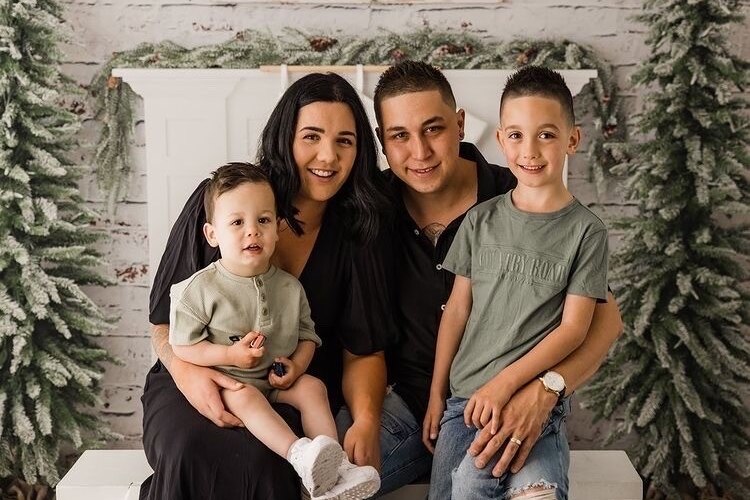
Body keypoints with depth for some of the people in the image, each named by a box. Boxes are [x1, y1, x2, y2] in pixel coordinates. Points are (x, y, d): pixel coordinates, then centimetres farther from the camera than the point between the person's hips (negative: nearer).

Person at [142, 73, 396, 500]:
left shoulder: (357, 233, 1)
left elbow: (363, 351, 1)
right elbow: (165, 315, 1)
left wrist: (367, 421, -20)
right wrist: (186, 371, -20)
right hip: (199, 383, 0)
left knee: (259, 460, -33)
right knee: (190, 452, -35)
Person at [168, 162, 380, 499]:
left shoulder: (290, 288, 2)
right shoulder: (200, 289, -11)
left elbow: (307, 335, 10)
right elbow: (181, 347, -9)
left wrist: (297, 365, -11)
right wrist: (230, 355, -21)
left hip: (277, 380, 4)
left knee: (313, 387, -18)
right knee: (245, 397, -33)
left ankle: (335, 467, -23)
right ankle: (301, 455, -47)